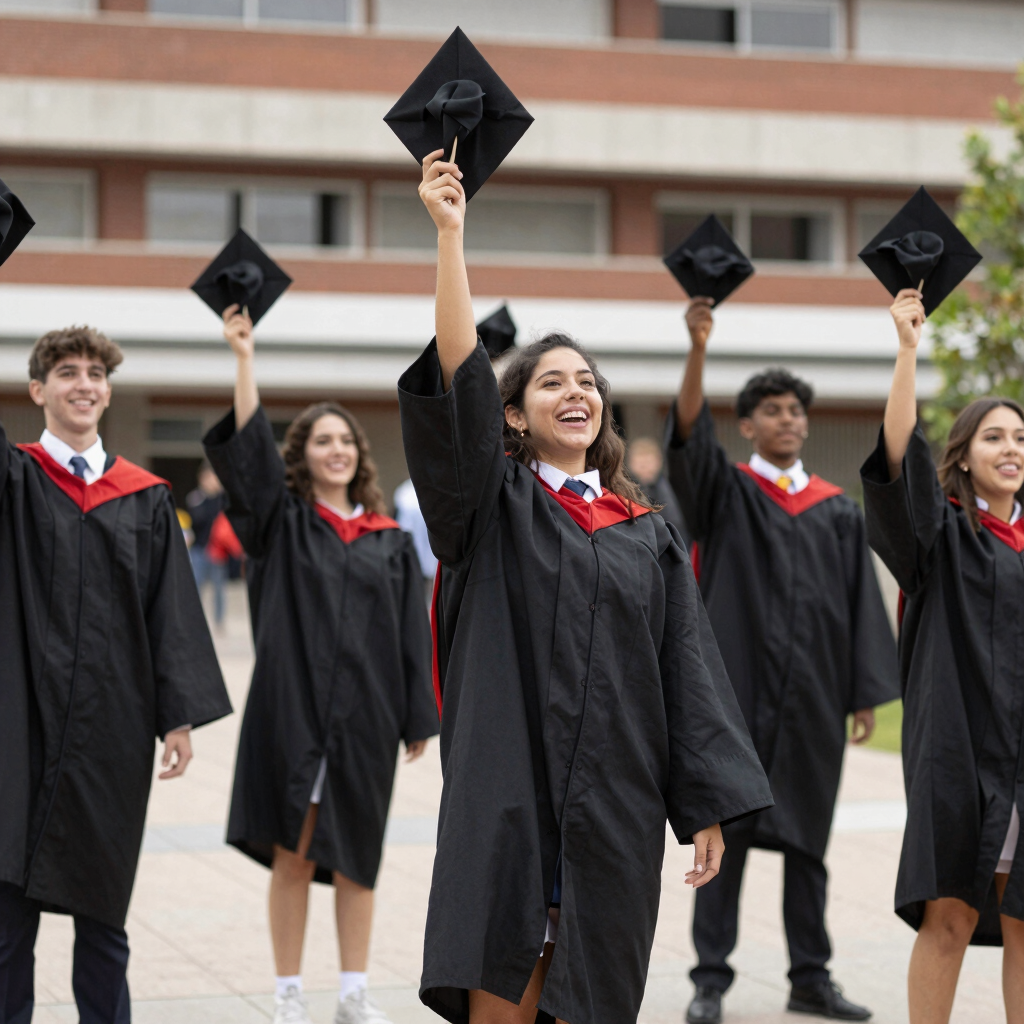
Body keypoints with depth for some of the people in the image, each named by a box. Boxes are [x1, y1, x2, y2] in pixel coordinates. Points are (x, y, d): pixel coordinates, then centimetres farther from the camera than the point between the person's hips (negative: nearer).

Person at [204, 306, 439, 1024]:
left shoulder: (390, 540, 8)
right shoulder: (283, 522, 2)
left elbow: (411, 631, 7)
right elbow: (249, 446, -12)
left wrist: (418, 717, 3)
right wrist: (244, 359, -21)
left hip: (364, 710, 2)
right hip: (293, 707, -2)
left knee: (356, 856, 8)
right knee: (294, 855, 1)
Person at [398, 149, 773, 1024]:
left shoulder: (648, 535, 11)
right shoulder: (495, 508, 4)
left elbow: (689, 671, 9)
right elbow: (458, 377, -11)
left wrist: (709, 806, 2)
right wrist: (450, 233, -18)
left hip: (616, 803, 3)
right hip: (510, 791, -3)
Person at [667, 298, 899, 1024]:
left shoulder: (839, 512, 10)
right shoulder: (726, 493, 2)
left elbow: (862, 604, 8)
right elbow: (690, 431, -16)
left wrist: (867, 693, 1)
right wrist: (699, 349, -31)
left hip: (813, 695, 3)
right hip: (738, 690, -3)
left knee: (807, 835, 9)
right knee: (726, 832, 1)